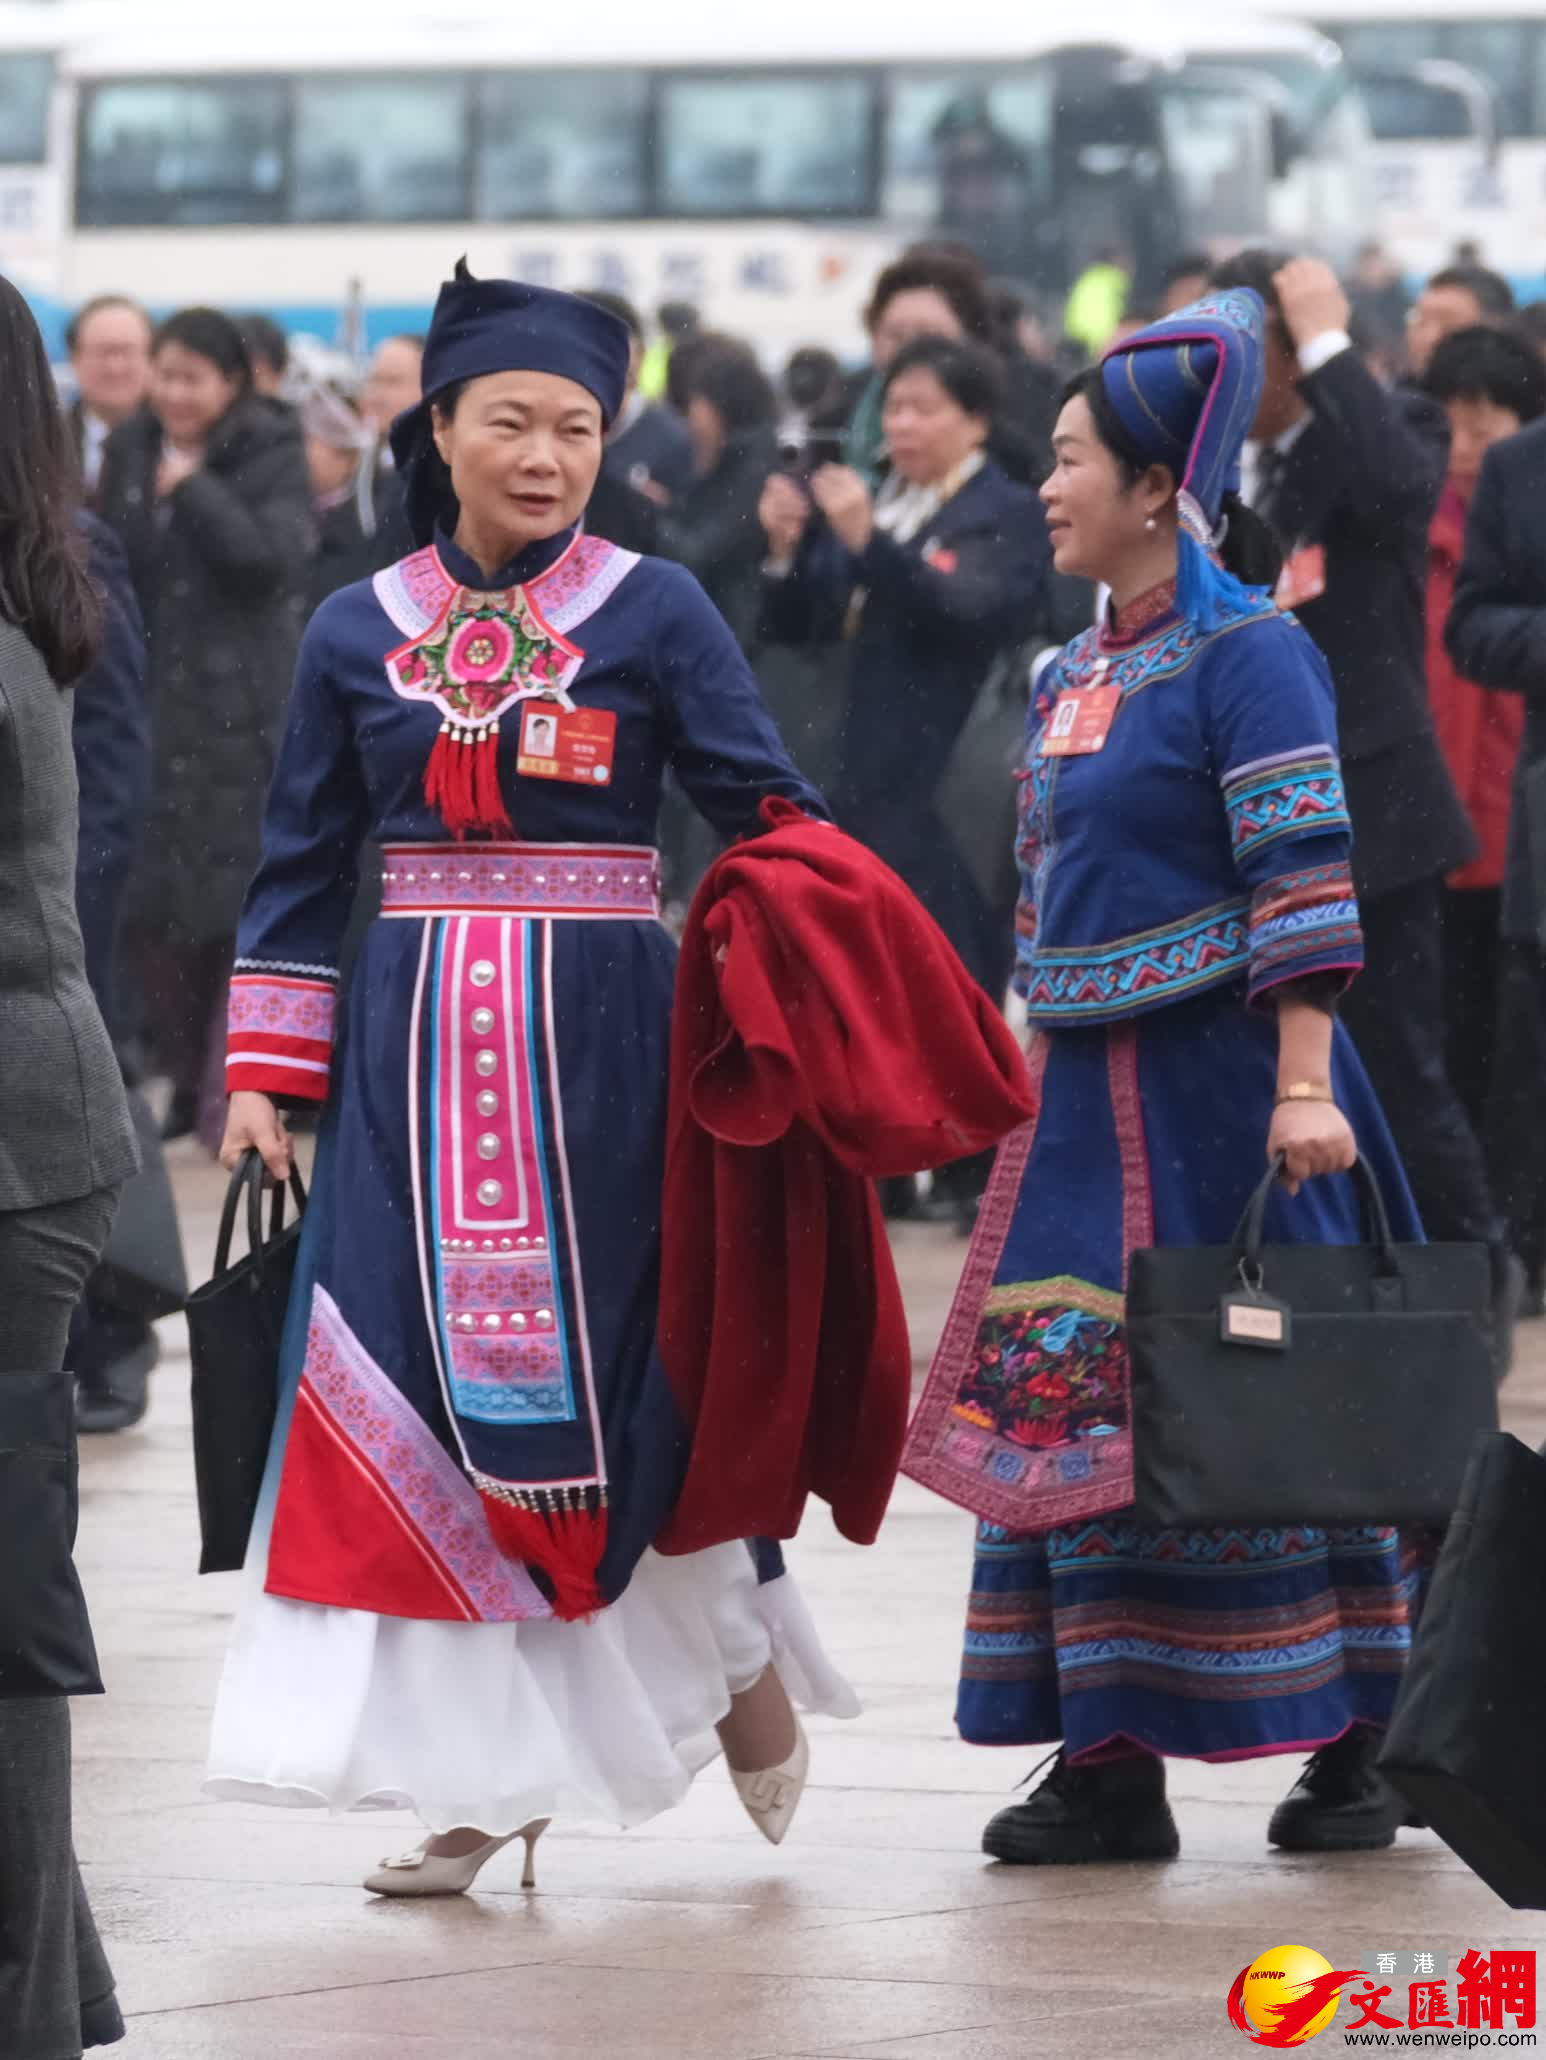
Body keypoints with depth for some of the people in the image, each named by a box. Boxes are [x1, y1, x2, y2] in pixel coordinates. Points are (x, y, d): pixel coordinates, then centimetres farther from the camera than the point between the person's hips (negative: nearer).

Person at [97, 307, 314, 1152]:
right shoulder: (130, 452, 9)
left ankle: (233, 1087, -1)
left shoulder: (271, 455, -3)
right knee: (150, 902, 4)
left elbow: (272, 558, -17)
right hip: (148, 705, 4)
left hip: (242, 710, -4)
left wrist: (193, 488, -15)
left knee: (239, 895, -5)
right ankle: (184, 1076, 15)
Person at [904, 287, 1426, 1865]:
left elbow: (1306, 887, -16)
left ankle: (1353, 1750, 8)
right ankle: (1108, 1761, 5)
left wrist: (1304, 1087, -22)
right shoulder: (1068, 680, 14)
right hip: (1089, 1106, 8)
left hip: (1218, 1086, -8)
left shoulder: (1247, 657, -10)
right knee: (1072, 1408, 2)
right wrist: (1030, 1070, 17)